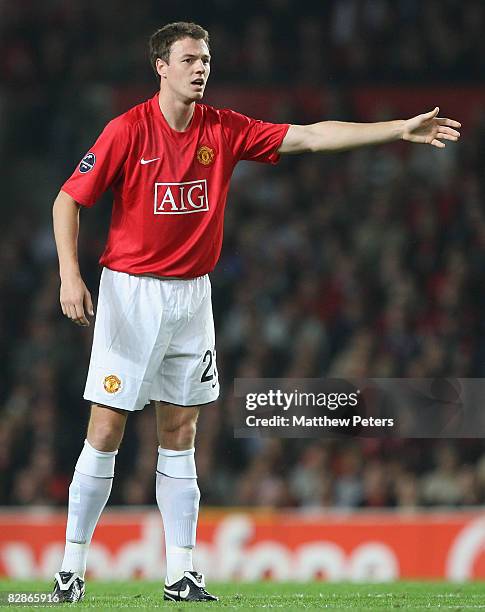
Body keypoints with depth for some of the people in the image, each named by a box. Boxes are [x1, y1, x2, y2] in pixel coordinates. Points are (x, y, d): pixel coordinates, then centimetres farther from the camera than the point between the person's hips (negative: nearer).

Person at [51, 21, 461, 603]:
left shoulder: (225, 130, 3)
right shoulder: (127, 130, -9)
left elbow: (311, 136, 0)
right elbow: (68, 200, -4)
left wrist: (401, 129, -7)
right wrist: (70, 276, -15)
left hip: (191, 293, 4)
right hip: (130, 291, -4)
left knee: (180, 435, 6)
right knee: (105, 431, -4)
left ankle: (181, 573, 8)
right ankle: (72, 564, 5)